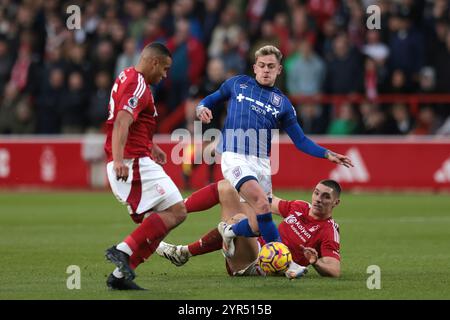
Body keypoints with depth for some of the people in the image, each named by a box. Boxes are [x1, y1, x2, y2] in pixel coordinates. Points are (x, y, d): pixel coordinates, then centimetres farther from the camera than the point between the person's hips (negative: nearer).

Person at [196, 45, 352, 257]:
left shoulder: (282, 104, 14)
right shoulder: (237, 84, 10)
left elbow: (301, 141, 13)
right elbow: (210, 100, 21)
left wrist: (327, 154, 0)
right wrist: (201, 109, -3)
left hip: (262, 163, 4)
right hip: (235, 158, -4)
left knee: (258, 227, -2)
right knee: (262, 203, -27)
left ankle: (229, 231, 31)